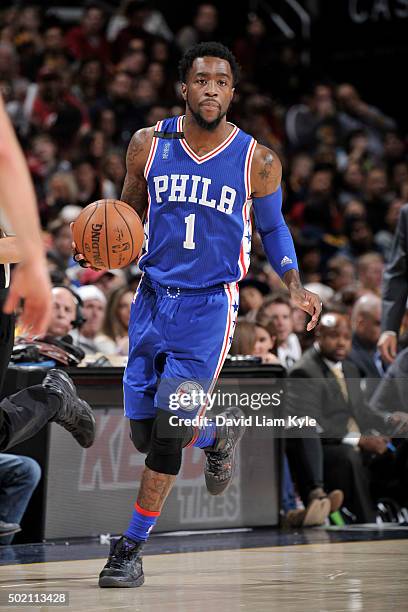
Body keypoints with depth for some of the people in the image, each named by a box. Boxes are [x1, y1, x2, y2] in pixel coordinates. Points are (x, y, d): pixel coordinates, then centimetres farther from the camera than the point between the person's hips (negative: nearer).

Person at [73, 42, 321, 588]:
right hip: (153, 297, 3)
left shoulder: (257, 161, -5)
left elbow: (273, 227, 12)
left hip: (210, 304, -3)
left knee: (169, 431, -13)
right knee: (145, 434, 6)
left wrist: (295, 286, -1)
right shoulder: (148, 145, -1)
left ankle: (132, 544, 2)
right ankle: (219, 433, 39)